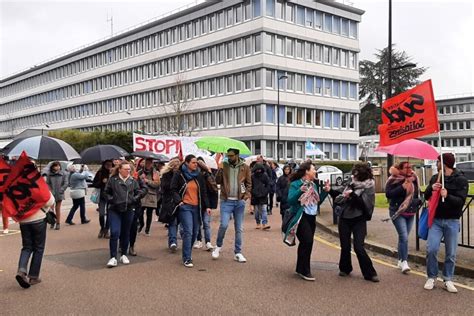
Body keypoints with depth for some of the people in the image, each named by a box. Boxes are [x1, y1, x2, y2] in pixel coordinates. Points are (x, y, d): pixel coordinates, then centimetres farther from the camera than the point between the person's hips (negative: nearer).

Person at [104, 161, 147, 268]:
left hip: (128, 210, 3)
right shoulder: (112, 180, -1)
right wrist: (112, 200, -6)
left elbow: (139, 192, 12)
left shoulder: (133, 181, 6)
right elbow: (107, 192, 8)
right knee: (115, 233, -13)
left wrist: (134, 199, -4)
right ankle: (113, 258, -7)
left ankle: (124, 255, 25)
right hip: (114, 210, -3)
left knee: (126, 233, 11)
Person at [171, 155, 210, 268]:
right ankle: (187, 259, -7)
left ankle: (187, 253, 26)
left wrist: (207, 206, 5)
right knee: (188, 232, -13)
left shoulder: (199, 175, 11)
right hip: (185, 207, -5)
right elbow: (173, 189, 0)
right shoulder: (179, 175, -2)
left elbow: (204, 192, 12)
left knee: (195, 232, 7)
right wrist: (178, 201, -15)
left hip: (196, 207, 5)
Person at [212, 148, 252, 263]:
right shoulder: (224, 165, 4)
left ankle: (238, 253, 17)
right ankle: (218, 246, 13)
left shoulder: (245, 167, 4)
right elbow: (217, 181, 2)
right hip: (226, 201, -1)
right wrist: (220, 170, -13)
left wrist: (246, 196, -4)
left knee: (238, 228, 6)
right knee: (224, 224, -12)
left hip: (239, 202, 1)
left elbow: (249, 184, 9)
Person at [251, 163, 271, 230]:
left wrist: (265, 192, -5)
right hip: (255, 197, 0)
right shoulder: (252, 177, -1)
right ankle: (258, 223, 18)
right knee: (256, 211, 8)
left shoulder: (265, 176, 1)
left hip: (263, 197, 0)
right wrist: (253, 193, -8)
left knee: (263, 210, -5)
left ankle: (264, 224, -8)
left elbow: (269, 185, 5)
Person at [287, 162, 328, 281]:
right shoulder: (295, 184, -10)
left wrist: (325, 191, 4)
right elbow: (290, 201, -19)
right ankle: (305, 271, -4)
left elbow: (318, 201, 14)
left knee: (305, 243, 14)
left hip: (312, 217, 8)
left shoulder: (314, 185, 11)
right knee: (308, 241, -15)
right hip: (301, 217, -8)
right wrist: (300, 190, -31)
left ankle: (300, 269, 26)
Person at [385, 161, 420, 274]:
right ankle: (404, 262, -11)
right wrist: (402, 187, -24)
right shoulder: (393, 180, -10)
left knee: (403, 237, 13)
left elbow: (417, 193, 21)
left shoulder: (413, 179, 8)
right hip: (398, 213, -6)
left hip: (411, 213, 6)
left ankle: (400, 260, 23)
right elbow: (388, 194, -20)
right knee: (404, 237, -16)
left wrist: (418, 201, 2)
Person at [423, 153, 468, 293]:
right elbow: (426, 197, 7)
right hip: (436, 219, 3)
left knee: (451, 253, 5)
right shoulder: (435, 178, 6)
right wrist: (431, 188, -14)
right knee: (431, 249, -5)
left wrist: (447, 196, -33)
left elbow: (461, 201, -15)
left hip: (452, 221, -3)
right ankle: (431, 277, 11)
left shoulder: (461, 180, -7)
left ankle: (448, 280, 19)